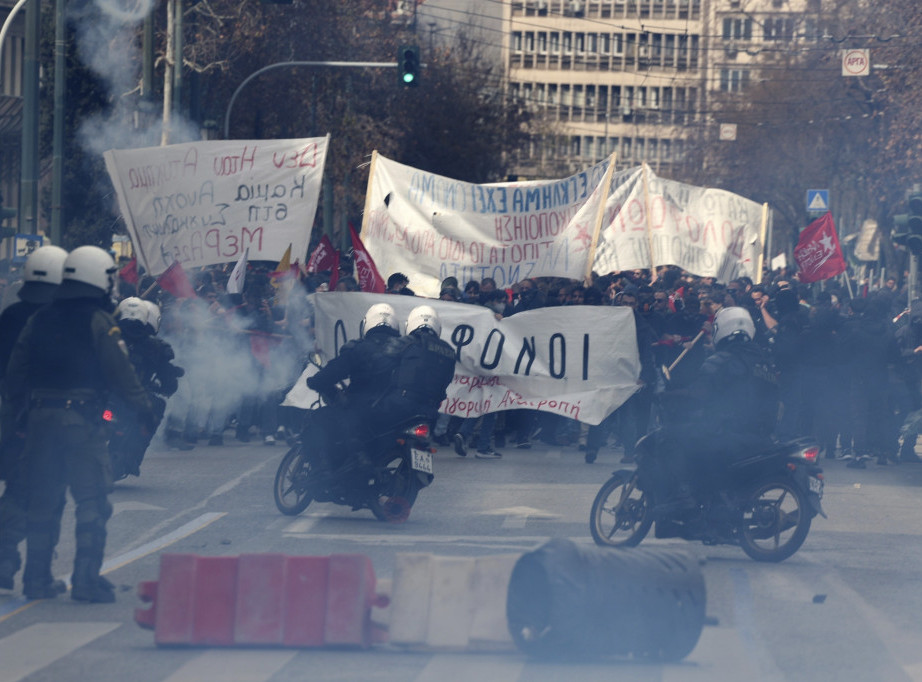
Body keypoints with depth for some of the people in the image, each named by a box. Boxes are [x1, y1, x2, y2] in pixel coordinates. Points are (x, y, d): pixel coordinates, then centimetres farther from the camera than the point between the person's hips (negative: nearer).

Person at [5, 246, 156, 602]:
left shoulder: (40, 319, 10)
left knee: (43, 501, 12)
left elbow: (16, 369, 11)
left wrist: (21, 407, 20)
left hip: (40, 416, 6)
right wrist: (143, 407, -1)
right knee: (92, 501, -1)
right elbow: (119, 371, -11)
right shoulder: (99, 322, -6)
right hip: (82, 420, -5)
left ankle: (36, 578, 14)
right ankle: (86, 579, -7)